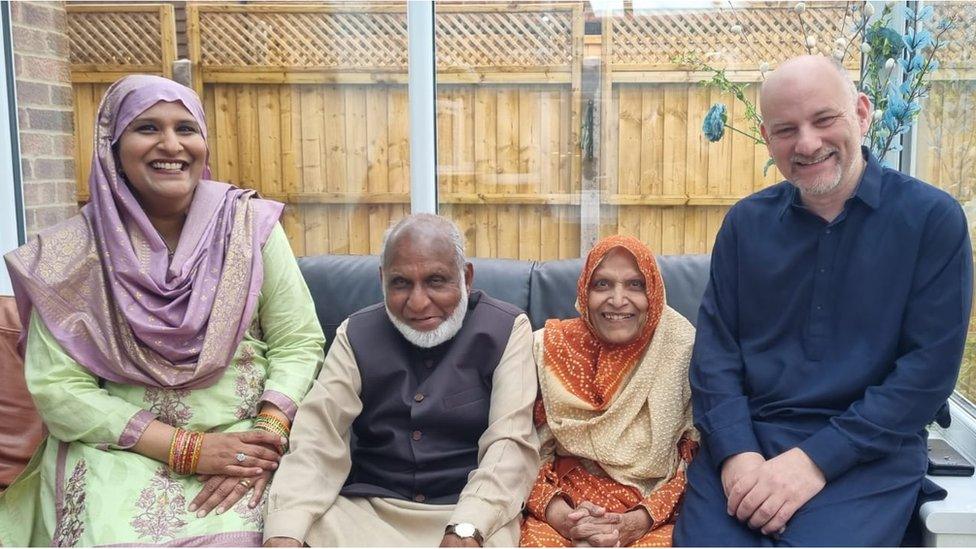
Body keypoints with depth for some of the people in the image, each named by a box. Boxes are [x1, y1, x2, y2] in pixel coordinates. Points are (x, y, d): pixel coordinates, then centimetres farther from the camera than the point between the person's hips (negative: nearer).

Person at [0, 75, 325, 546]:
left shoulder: (251, 224, -2)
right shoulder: (71, 253, -3)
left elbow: (299, 344, -1)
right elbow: (57, 387, -5)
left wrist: (266, 436, -17)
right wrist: (186, 448, -14)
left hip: (244, 443, 0)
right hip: (121, 450, 1)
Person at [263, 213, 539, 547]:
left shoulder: (506, 331, -3)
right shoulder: (356, 335, 4)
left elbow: (511, 442, -13)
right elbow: (319, 436, -7)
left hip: (471, 513, -2)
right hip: (366, 506, 2)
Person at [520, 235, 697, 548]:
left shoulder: (683, 351, -2)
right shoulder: (548, 348, 1)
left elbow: (696, 456, -1)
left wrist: (636, 523, -13)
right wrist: (561, 516, -14)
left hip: (653, 519, 0)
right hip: (563, 509, 1)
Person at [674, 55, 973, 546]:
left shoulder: (932, 218, -2)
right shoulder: (745, 222, 6)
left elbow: (929, 367, -8)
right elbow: (715, 347, 2)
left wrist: (816, 460, -15)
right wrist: (736, 452, -14)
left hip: (868, 451, -1)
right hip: (744, 438, 2)